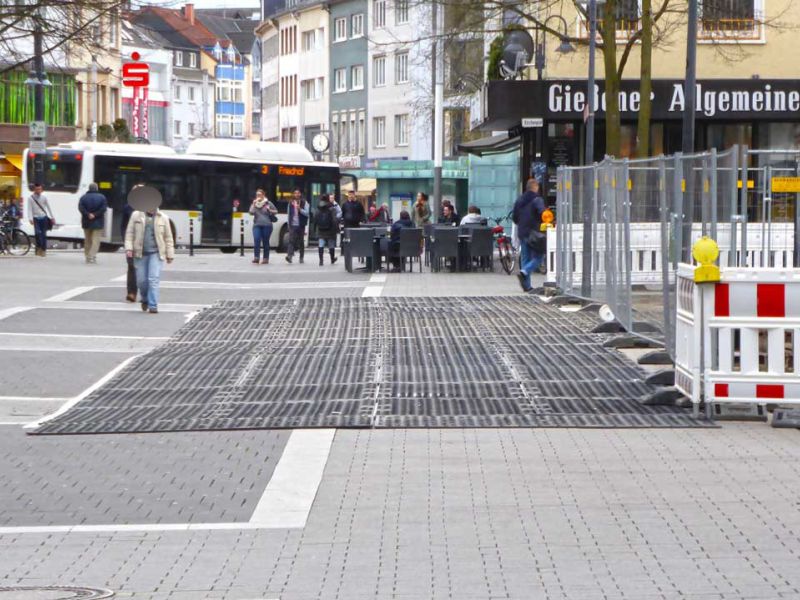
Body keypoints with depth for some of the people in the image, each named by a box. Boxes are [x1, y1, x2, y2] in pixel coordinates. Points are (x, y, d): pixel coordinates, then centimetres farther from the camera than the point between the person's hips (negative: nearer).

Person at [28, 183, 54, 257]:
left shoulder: (44, 197, 3)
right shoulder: (31, 198, -3)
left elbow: (48, 208, 10)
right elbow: (30, 209, -6)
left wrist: (52, 218, 10)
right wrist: (31, 219, -17)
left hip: (44, 217, 1)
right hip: (36, 218, -1)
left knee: (43, 234, 2)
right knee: (37, 233, -17)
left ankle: (43, 250, 9)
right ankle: (38, 247, 3)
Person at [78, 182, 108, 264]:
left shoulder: (84, 197, 2)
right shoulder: (102, 197, -2)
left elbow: (80, 208, -12)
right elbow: (103, 208, -13)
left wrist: (88, 214, -13)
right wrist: (95, 214, -12)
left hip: (86, 223, 2)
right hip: (98, 223, -2)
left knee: (87, 240, 14)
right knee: (96, 240, -3)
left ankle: (87, 257, 18)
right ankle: (92, 256, -17)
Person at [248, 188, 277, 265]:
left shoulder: (268, 203, 4)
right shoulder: (254, 203, 10)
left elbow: (276, 211, 10)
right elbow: (251, 212, -4)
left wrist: (269, 210, -8)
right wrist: (254, 204, -10)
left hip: (267, 225, -2)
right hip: (257, 225, 2)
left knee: (265, 242, 1)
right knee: (256, 241, -13)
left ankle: (266, 259, 8)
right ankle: (256, 258, -14)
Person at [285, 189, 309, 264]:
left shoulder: (304, 203, 2)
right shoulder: (291, 203, 12)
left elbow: (307, 213, -5)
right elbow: (289, 214, 16)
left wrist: (300, 209, -21)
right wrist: (289, 224, 13)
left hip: (301, 225, -1)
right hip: (292, 225, 1)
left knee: (301, 242, 5)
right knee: (291, 240, -14)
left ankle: (301, 258, 14)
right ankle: (289, 255, -26)